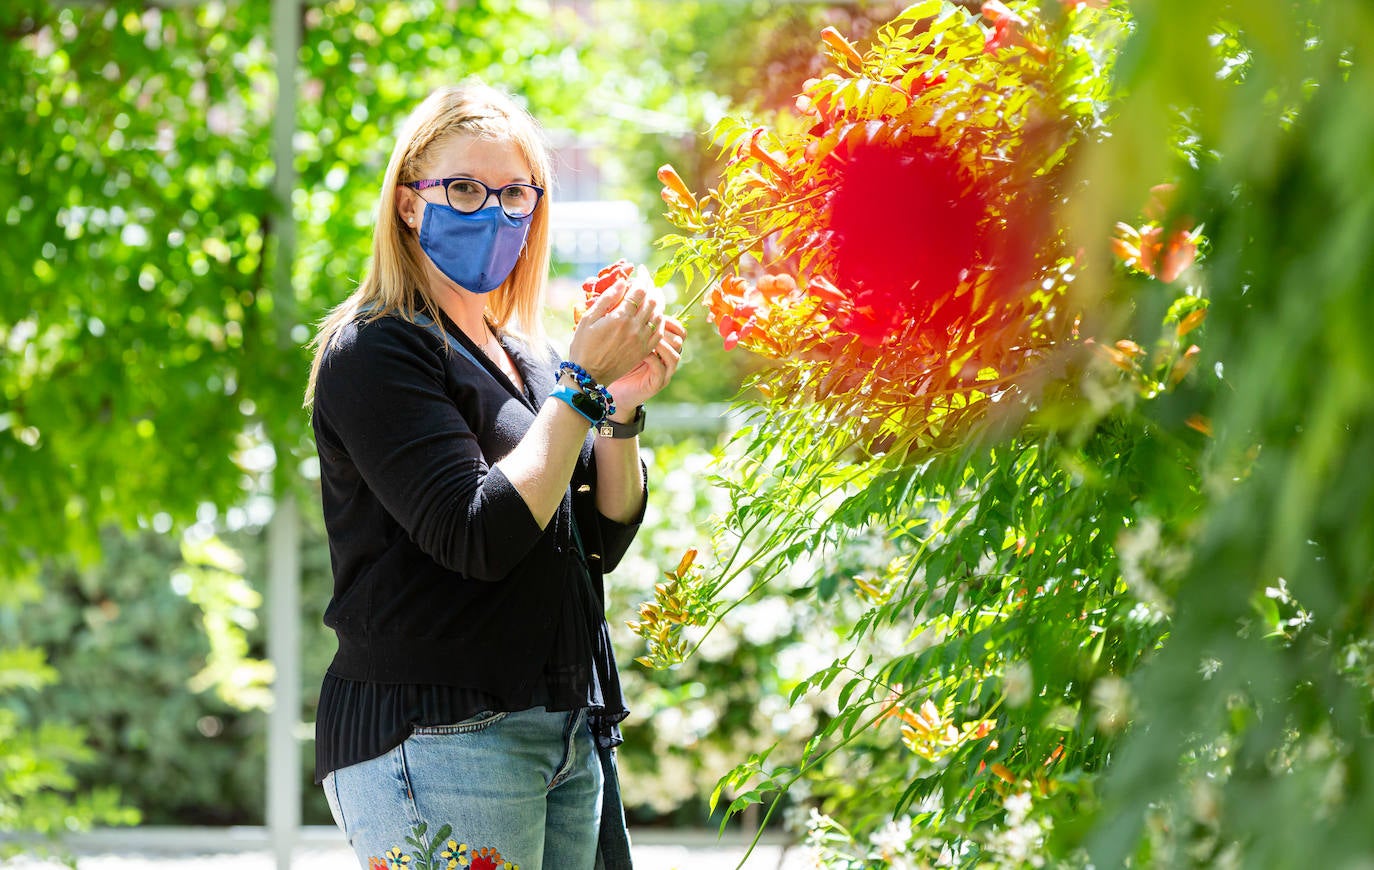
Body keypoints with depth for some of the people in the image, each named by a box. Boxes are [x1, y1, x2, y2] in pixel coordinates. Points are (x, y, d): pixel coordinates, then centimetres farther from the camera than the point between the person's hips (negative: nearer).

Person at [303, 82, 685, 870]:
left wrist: (623, 409, -3)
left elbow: (603, 541, 12)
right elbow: (480, 536, -18)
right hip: (436, 739, -7)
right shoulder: (372, 354, -7)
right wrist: (582, 385, -15)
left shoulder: (524, 355, 16)